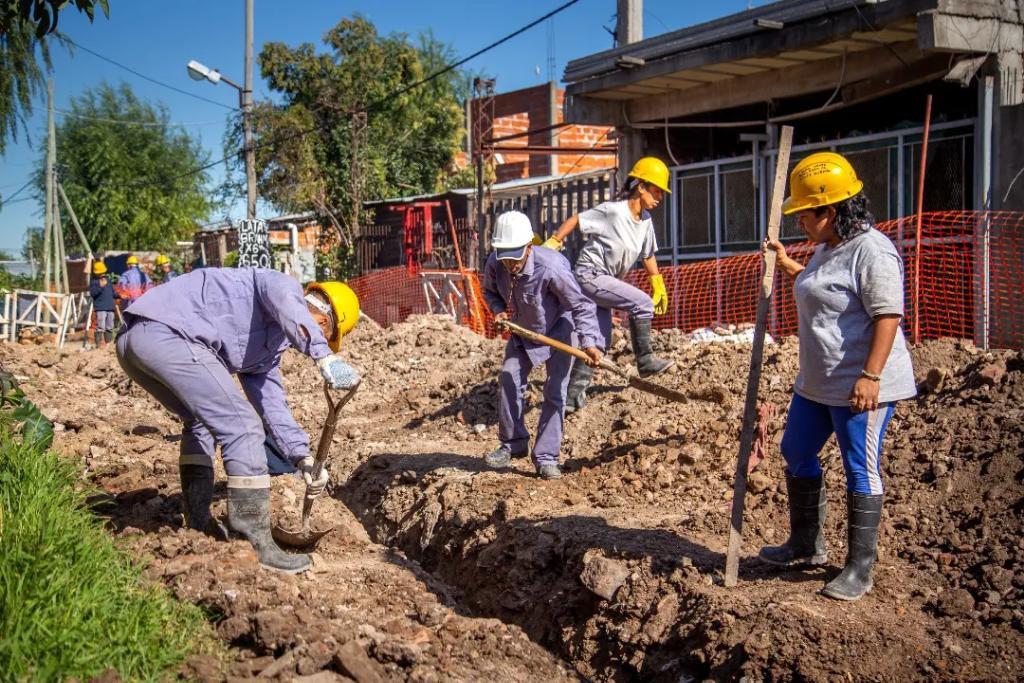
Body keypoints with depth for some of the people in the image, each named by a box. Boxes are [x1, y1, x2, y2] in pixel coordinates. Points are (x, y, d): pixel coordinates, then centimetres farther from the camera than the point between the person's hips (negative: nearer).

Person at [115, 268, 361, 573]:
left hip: (132, 341, 11)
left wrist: (303, 458, 21)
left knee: (201, 421, 30)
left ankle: (199, 525, 31)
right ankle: (258, 545, -5)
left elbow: (272, 406, 30)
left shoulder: (267, 348, 32)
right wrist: (324, 355, -34)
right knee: (242, 427, -9)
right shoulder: (284, 284, 5)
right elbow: (284, 300, -20)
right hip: (167, 333, -11)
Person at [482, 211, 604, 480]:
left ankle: (546, 457, -2)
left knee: (555, 392, -9)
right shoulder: (494, 264, -21)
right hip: (521, 330, 5)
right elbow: (490, 291, 4)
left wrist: (589, 341, -36)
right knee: (509, 380, 1)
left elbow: (581, 305, -27)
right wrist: (499, 310, -16)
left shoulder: (550, 268, -37)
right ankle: (513, 444, 19)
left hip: (557, 330, -5)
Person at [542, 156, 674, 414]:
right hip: (589, 275, -9)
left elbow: (648, 255, 19)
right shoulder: (612, 211, -18)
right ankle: (645, 360, -5)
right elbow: (575, 220, -12)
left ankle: (574, 393, 15)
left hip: (603, 280, 9)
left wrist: (658, 284, 22)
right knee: (642, 303, -18)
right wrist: (552, 243, -14)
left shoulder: (645, 221, 6)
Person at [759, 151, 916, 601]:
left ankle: (860, 570, 10)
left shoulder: (870, 251, -19)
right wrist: (785, 264, 30)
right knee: (796, 455, 18)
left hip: (861, 387, -11)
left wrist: (871, 376, -30)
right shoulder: (827, 249, 12)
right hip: (817, 383, 11)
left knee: (861, 472, -1)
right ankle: (806, 546, 35)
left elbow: (888, 316, -24)